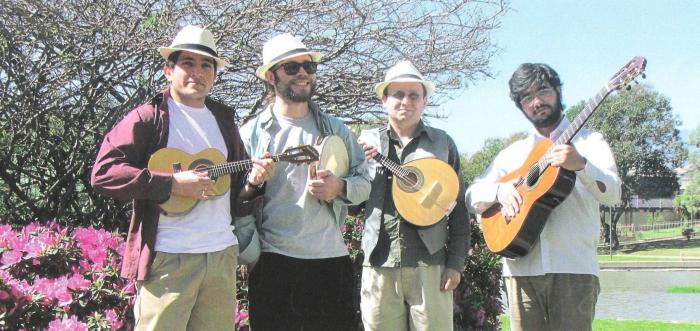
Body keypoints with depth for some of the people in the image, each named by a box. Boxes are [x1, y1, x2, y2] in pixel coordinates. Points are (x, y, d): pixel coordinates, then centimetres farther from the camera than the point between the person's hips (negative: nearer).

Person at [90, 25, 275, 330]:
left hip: (222, 255, 6)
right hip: (167, 257, -5)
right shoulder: (148, 117, -1)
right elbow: (102, 173, -12)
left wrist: (253, 180, 0)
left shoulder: (224, 120, 18)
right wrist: (172, 183, -18)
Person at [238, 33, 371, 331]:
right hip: (273, 261, -2)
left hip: (331, 259, 2)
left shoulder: (334, 128, 12)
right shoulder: (252, 132, 5)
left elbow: (365, 183, 8)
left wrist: (339, 187, -10)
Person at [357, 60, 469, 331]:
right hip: (379, 265, 1)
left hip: (430, 265, -1)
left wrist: (456, 263, 0)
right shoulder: (367, 141, 12)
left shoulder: (442, 143, 10)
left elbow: (458, 207, 7)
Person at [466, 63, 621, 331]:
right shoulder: (513, 152, 17)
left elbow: (612, 194, -6)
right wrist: (499, 191, -7)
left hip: (574, 269, -2)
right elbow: (473, 196, 15)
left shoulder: (589, 142, 8)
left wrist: (581, 164, -25)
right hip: (521, 268, 3)